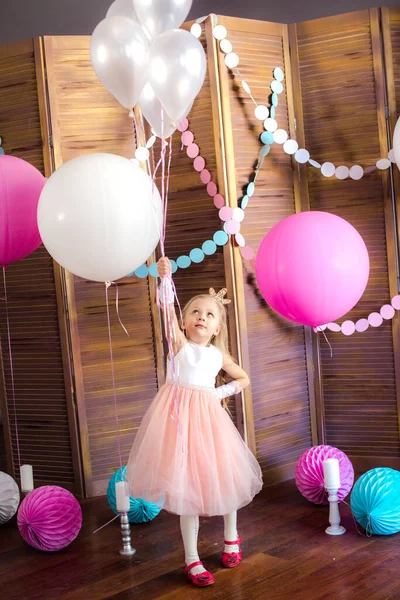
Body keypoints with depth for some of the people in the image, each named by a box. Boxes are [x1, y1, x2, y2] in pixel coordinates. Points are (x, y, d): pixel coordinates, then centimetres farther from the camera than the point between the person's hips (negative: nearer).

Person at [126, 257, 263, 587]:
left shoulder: (219, 355, 7)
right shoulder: (179, 344, -3)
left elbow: (244, 378, 22)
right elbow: (168, 314, -22)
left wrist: (222, 392, 4)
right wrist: (165, 279, -36)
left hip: (208, 416, 3)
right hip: (180, 416, -3)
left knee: (222, 476, 9)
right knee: (186, 486, 0)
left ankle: (231, 537, 37)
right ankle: (192, 559, 11)